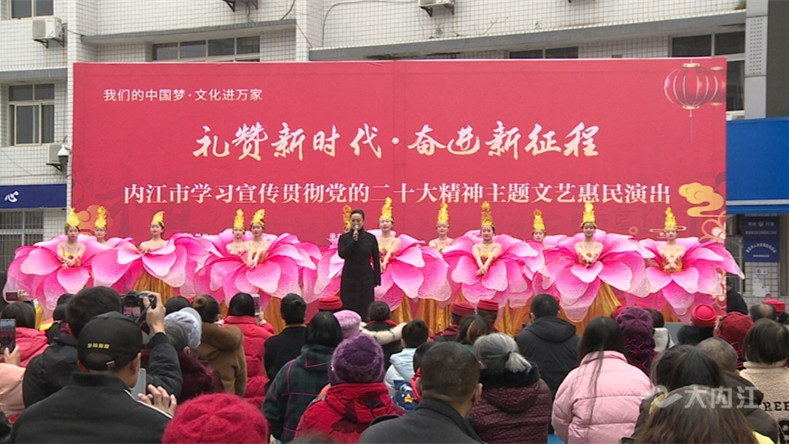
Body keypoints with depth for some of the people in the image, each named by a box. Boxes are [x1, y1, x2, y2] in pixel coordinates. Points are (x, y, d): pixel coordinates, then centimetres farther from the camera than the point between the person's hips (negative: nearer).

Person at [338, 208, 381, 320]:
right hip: (349, 277, 0)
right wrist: (353, 240, -21)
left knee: (365, 309, 0)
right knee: (349, 308, 0)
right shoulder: (344, 238, 2)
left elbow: (376, 260, 4)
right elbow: (342, 254, -14)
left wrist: (376, 280, 1)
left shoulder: (371, 238, 2)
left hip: (366, 277, 0)